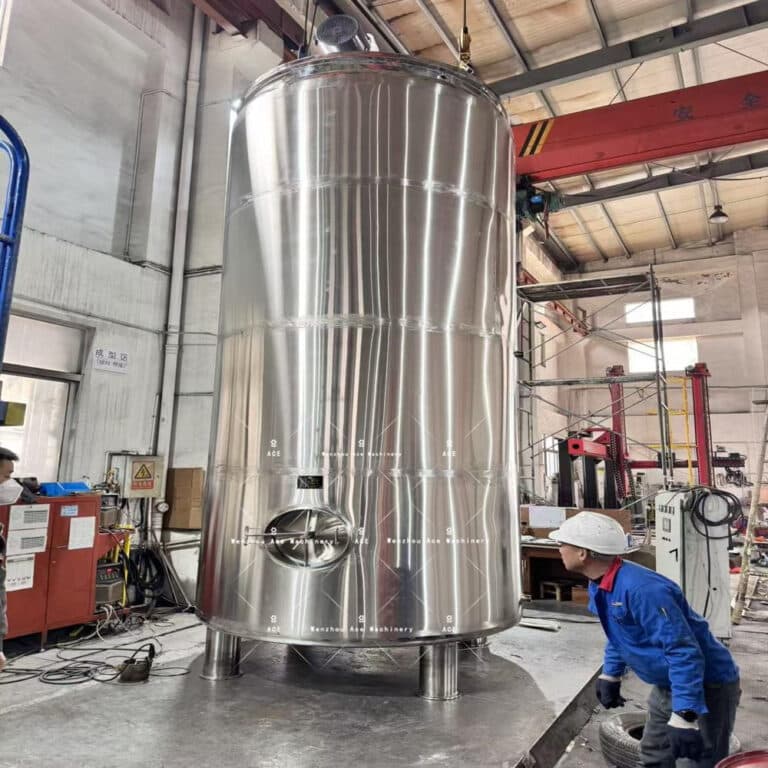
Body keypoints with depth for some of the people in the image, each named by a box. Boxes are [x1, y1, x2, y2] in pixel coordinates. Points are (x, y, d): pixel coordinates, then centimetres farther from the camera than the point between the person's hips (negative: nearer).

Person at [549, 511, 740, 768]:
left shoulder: (641, 589, -36)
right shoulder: (599, 585, -5)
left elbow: (684, 652, -33)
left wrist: (684, 716, -32)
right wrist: (610, 676, 18)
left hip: (708, 685, -9)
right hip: (667, 685, 9)